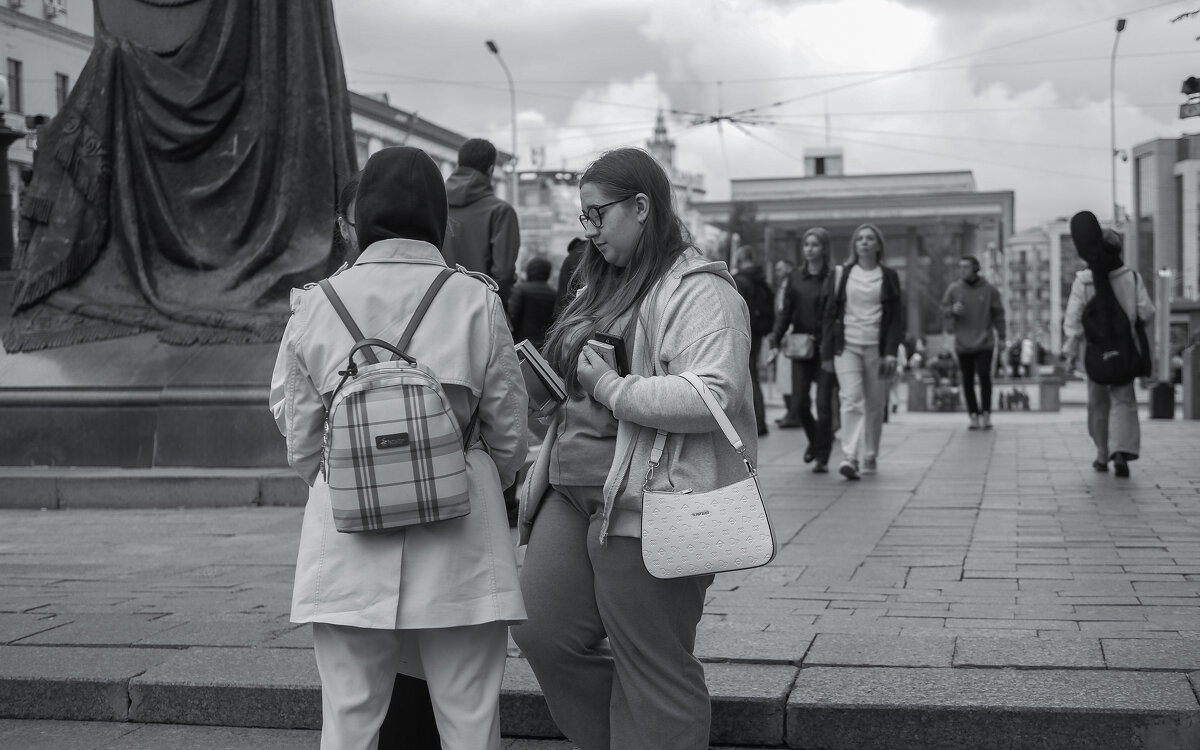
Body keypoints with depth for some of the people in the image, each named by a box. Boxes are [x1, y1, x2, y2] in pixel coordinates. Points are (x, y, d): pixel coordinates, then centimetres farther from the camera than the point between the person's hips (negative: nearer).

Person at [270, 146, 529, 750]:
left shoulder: (316, 305, -2)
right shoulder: (476, 302, -5)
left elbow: (301, 441, 4)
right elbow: (508, 435, 1)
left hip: (346, 544, 1)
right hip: (459, 542, -1)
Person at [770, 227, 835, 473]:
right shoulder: (796, 278, 8)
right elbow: (786, 312, 8)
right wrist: (776, 337, -6)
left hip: (826, 348, -3)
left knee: (823, 402, -4)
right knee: (800, 402, 1)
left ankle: (822, 457, 6)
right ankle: (814, 441, 29)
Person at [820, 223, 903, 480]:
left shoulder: (889, 277, 7)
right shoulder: (840, 275, 7)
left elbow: (897, 317, 5)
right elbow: (829, 315, 8)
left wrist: (891, 352, -6)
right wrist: (826, 353, 4)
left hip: (876, 348, 1)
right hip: (847, 346, -1)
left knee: (874, 405, 5)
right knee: (851, 401, -15)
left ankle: (870, 458, 18)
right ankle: (849, 458, -22)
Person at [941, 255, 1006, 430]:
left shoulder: (989, 289, 0)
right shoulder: (953, 289, 2)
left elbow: (998, 314, 6)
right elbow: (943, 309, 8)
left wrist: (1001, 337, 5)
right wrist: (952, 310, -15)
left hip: (984, 343, -2)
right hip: (963, 344, 2)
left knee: (984, 376, -10)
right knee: (967, 381, 4)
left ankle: (986, 414, 1)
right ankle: (973, 416, 13)